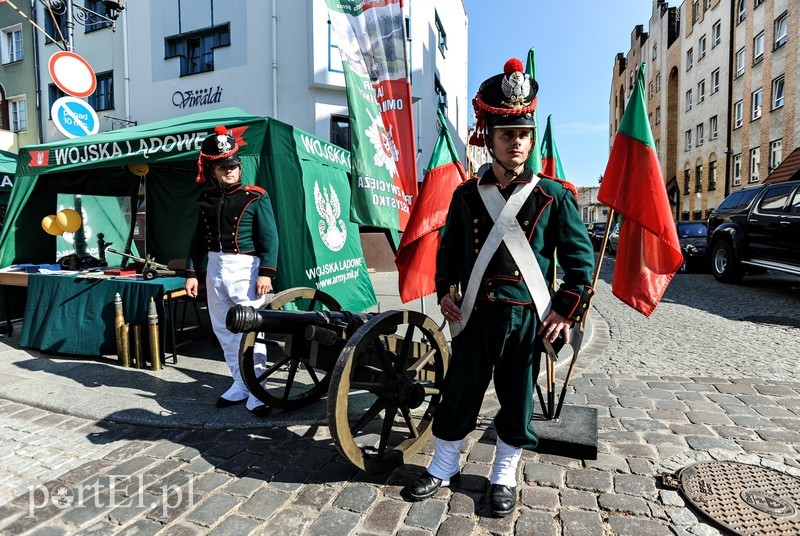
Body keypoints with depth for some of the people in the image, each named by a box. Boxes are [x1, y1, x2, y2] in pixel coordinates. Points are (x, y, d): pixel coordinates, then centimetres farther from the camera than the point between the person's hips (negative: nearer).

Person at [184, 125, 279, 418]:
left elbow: (269, 237, -9)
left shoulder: (256, 197, -5)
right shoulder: (206, 199, 11)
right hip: (215, 268, 6)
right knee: (223, 331, 11)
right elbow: (198, 238, 15)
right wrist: (191, 272, 10)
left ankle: (256, 392, 3)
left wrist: (266, 272, -17)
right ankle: (240, 385, 24)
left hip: (245, 268, -6)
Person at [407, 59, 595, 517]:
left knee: (517, 400, 12)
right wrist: (446, 292, 2)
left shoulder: (554, 197, -2)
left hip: (527, 319, -1)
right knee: (458, 392, 11)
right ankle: (444, 466, 34)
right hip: (474, 316, 2)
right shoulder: (466, 196, 3)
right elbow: (449, 249, 13)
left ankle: (504, 476, 35)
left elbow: (581, 258, 0)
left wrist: (567, 310, -6)